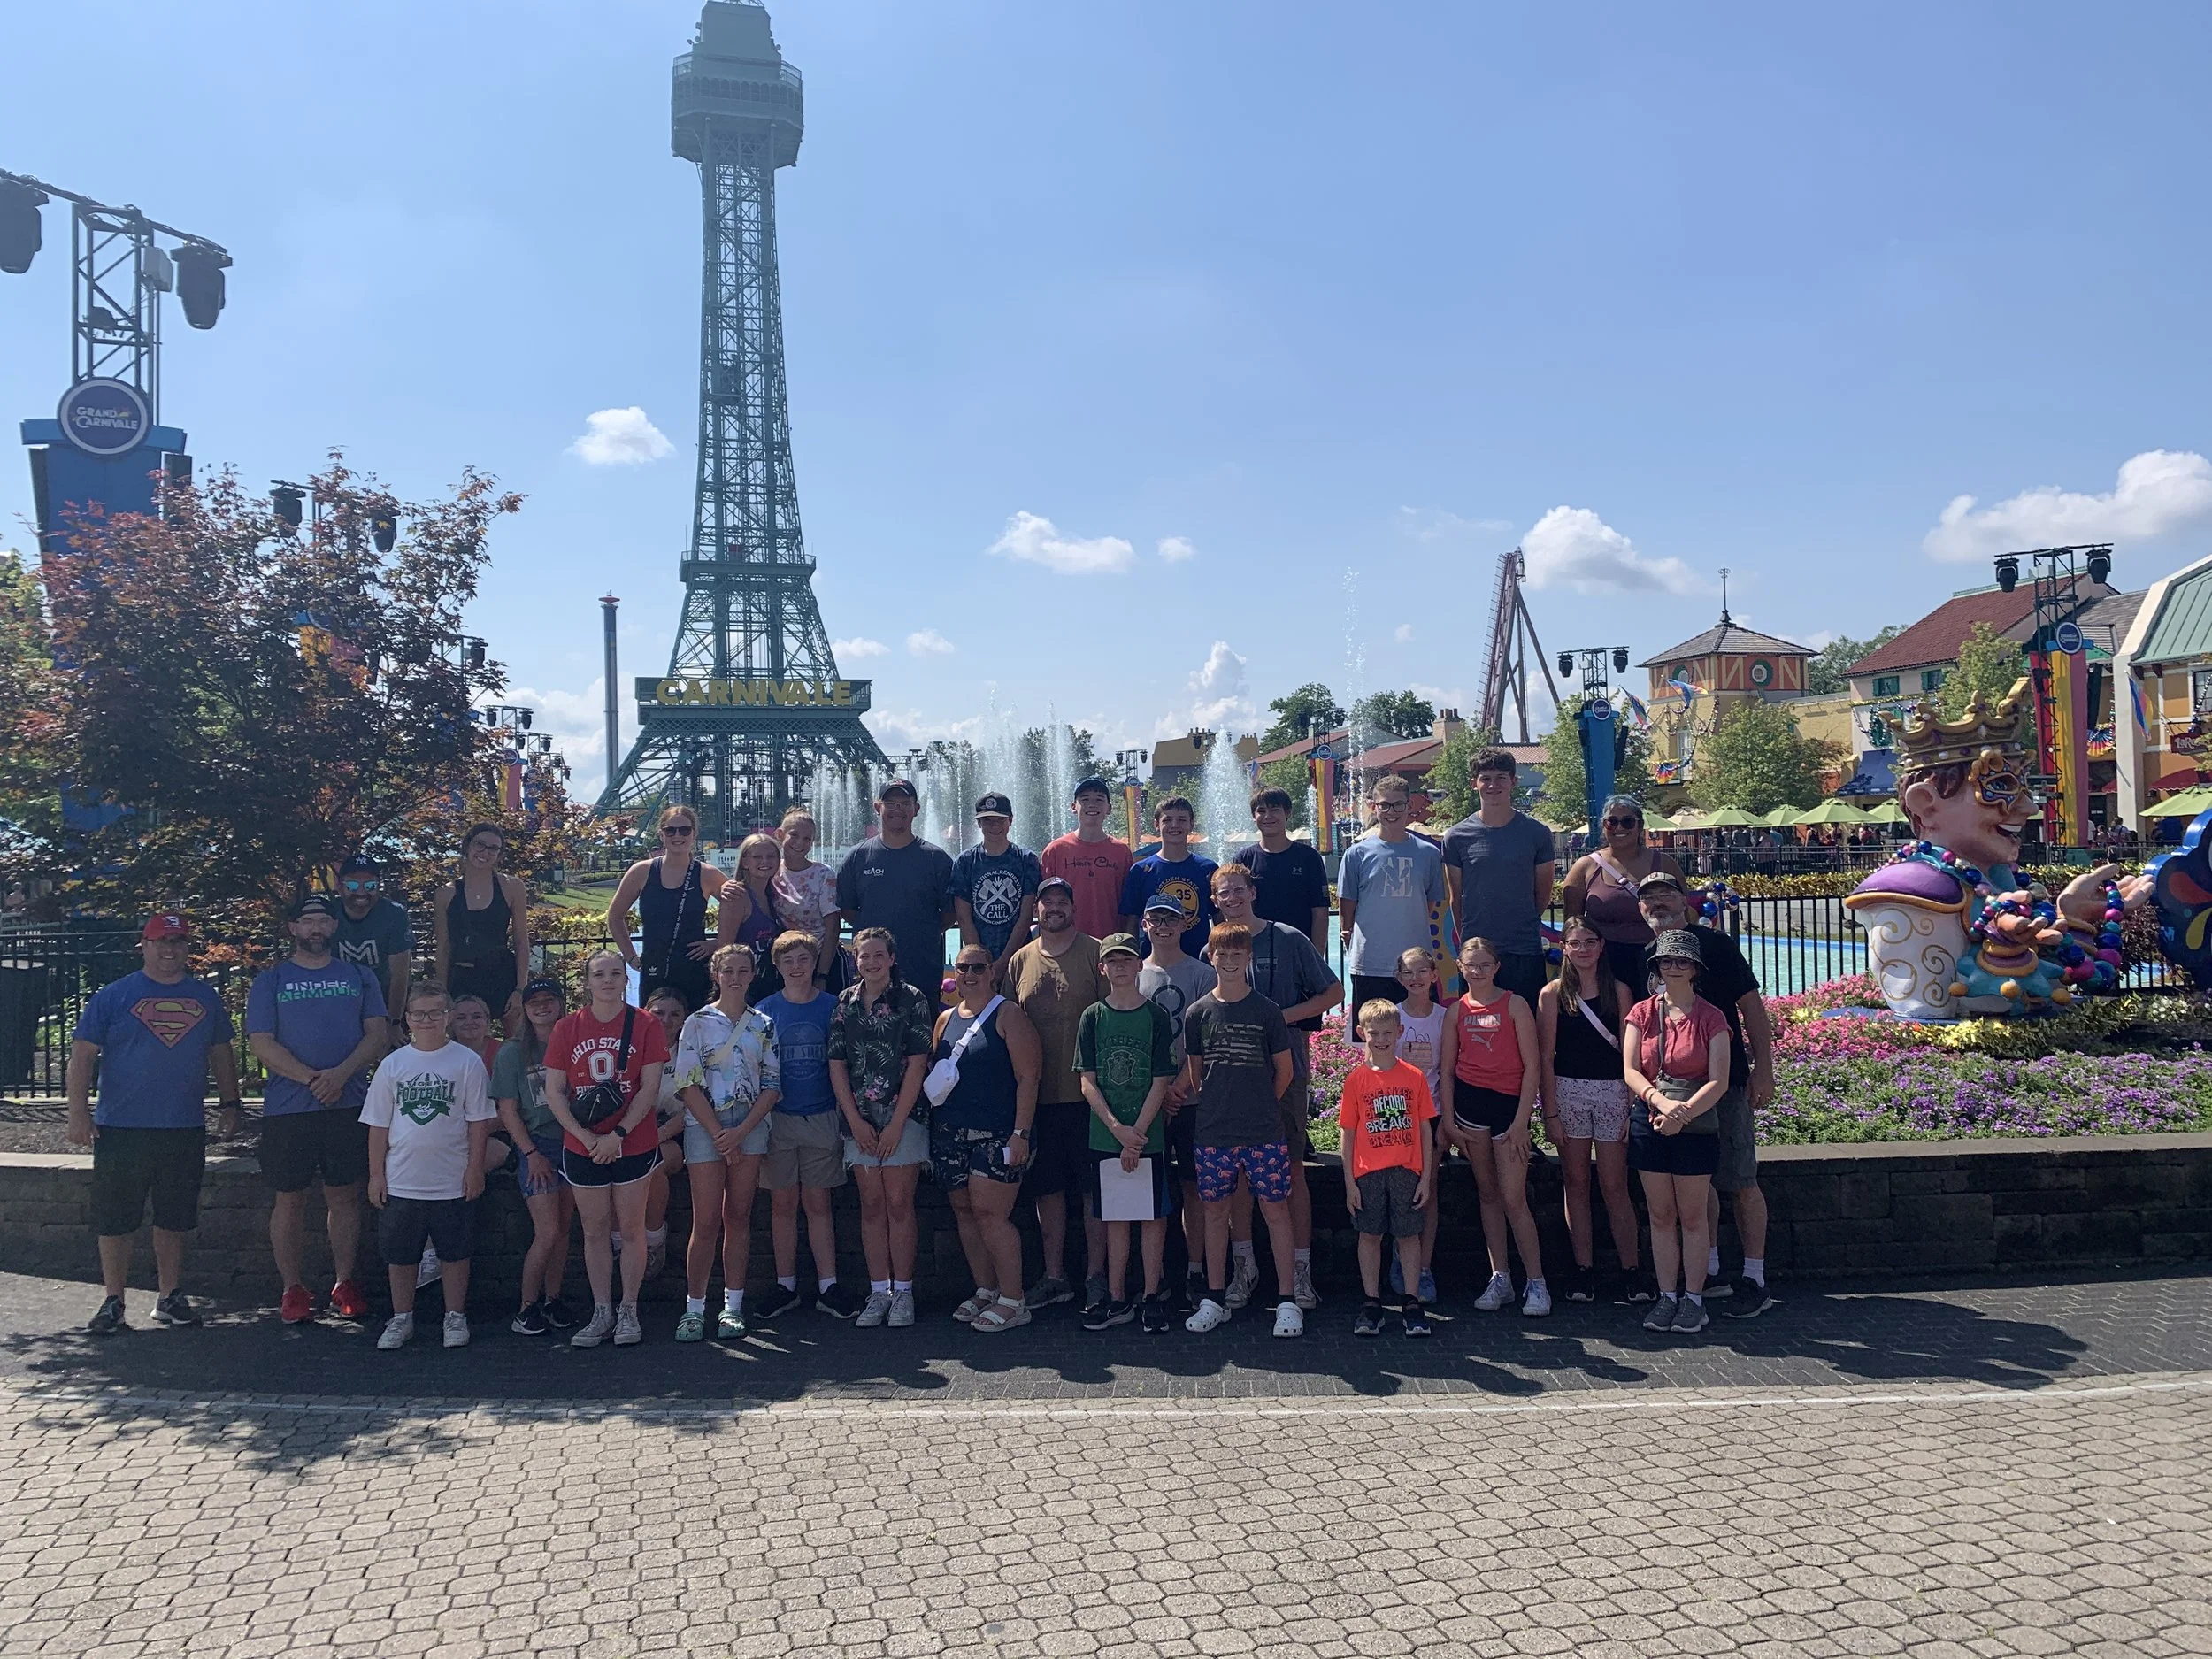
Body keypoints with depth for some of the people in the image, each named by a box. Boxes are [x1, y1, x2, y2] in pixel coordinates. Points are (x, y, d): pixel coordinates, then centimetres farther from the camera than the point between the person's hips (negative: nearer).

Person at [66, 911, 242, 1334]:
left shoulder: (205, 997, 9)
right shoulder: (113, 996, -1)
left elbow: (221, 1054, 17)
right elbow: (82, 1055, -3)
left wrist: (229, 1104, 11)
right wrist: (79, 1112, -10)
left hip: (185, 1130, 3)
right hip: (121, 1129, -3)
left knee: (175, 1219, 10)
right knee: (115, 1219, 3)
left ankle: (170, 1296, 21)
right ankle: (112, 1302, 15)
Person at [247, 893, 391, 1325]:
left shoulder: (360, 978, 11)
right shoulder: (269, 982, 7)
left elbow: (377, 1036, 4)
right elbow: (263, 1044, -2)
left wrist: (341, 1074, -13)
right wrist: (311, 1078, -14)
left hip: (349, 1106, 1)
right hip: (287, 1108, -1)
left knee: (344, 1195, 5)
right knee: (290, 1199, 3)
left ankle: (344, 1284, 13)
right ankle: (294, 1288, 12)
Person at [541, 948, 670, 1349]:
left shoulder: (644, 1025, -3)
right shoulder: (567, 1028, 2)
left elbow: (650, 1087, -7)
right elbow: (554, 1091, 0)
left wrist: (619, 1134, -15)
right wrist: (585, 1136, -11)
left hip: (633, 1145, -2)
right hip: (582, 1147, 2)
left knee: (631, 1227, 5)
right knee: (594, 1230, 9)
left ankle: (628, 1311, 16)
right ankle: (601, 1312, 19)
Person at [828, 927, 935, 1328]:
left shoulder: (911, 1000, -2)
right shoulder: (845, 1002, 8)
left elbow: (917, 1065, -6)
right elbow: (837, 1065, 7)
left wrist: (896, 1123, -11)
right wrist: (855, 1121, -2)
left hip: (903, 1115, -3)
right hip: (859, 1120, 3)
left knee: (899, 1204, -3)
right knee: (871, 1205, 5)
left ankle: (903, 1292, 4)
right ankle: (879, 1292, 11)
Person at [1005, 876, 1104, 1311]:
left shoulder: (1095, 953, -1)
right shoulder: (1020, 961, 10)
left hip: (1087, 1094, -4)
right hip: (1038, 1095, 4)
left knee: (1094, 1186, 2)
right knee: (1047, 1187, 10)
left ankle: (1097, 1276, 12)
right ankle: (1054, 1276, 21)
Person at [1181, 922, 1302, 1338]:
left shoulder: (1267, 1011, -2)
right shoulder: (1198, 1013, 3)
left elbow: (1284, 1070, 5)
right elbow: (1194, 1073, 12)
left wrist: (1261, 1106, 9)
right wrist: (1217, 1107, 9)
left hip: (1264, 1132, -2)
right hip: (1213, 1133, 2)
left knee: (1275, 1209, 1)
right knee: (1215, 1211, 9)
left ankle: (1287, 1301, 8)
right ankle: (1215, 1300, 19)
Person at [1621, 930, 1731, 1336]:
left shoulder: (1711, 1018, -3)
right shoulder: (1642, 1013, 3)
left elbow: (1718, 1081, -8)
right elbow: (1630, 1070, -4)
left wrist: (1682, 1112, -20)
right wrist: (1660, 1100, -21)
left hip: (1696, 1124, -2)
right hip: (1650, 1121, 2)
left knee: (1692, 1215, 5)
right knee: (1660, 1214, 8)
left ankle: (1694, 1298, 14)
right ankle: (1667, 1296, 16)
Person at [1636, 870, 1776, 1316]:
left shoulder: (1713, 944, -5)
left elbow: (1752, 1008, -6)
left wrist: (1762, 1070, -11)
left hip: (1725, 1079, -5)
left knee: (1740, 1182, -2)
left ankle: (1754, 1279, 7)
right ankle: (1709, 1273, 22)